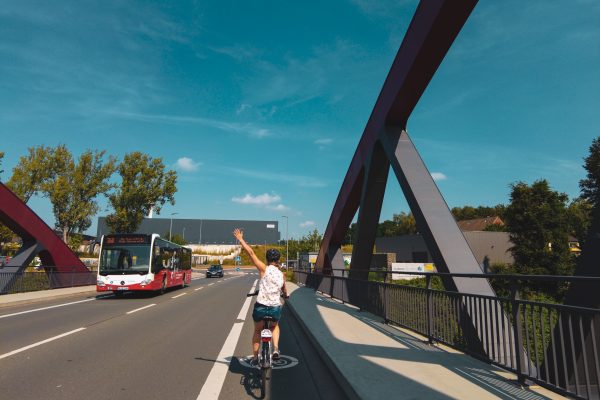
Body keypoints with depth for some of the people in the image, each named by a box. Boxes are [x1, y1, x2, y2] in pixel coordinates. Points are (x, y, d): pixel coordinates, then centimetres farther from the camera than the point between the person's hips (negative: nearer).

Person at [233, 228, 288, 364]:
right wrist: (285, 295, 45)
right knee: (275, 327, 33)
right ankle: (276, 349, 13)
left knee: (257, 331, 25)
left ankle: (255, 358, 31)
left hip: (260, 307, -2)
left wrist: (240, 239, -1)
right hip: (276, 308, 2)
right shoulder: (282, 275, 5)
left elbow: (251, 253, -10)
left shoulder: (264, 269, -6)